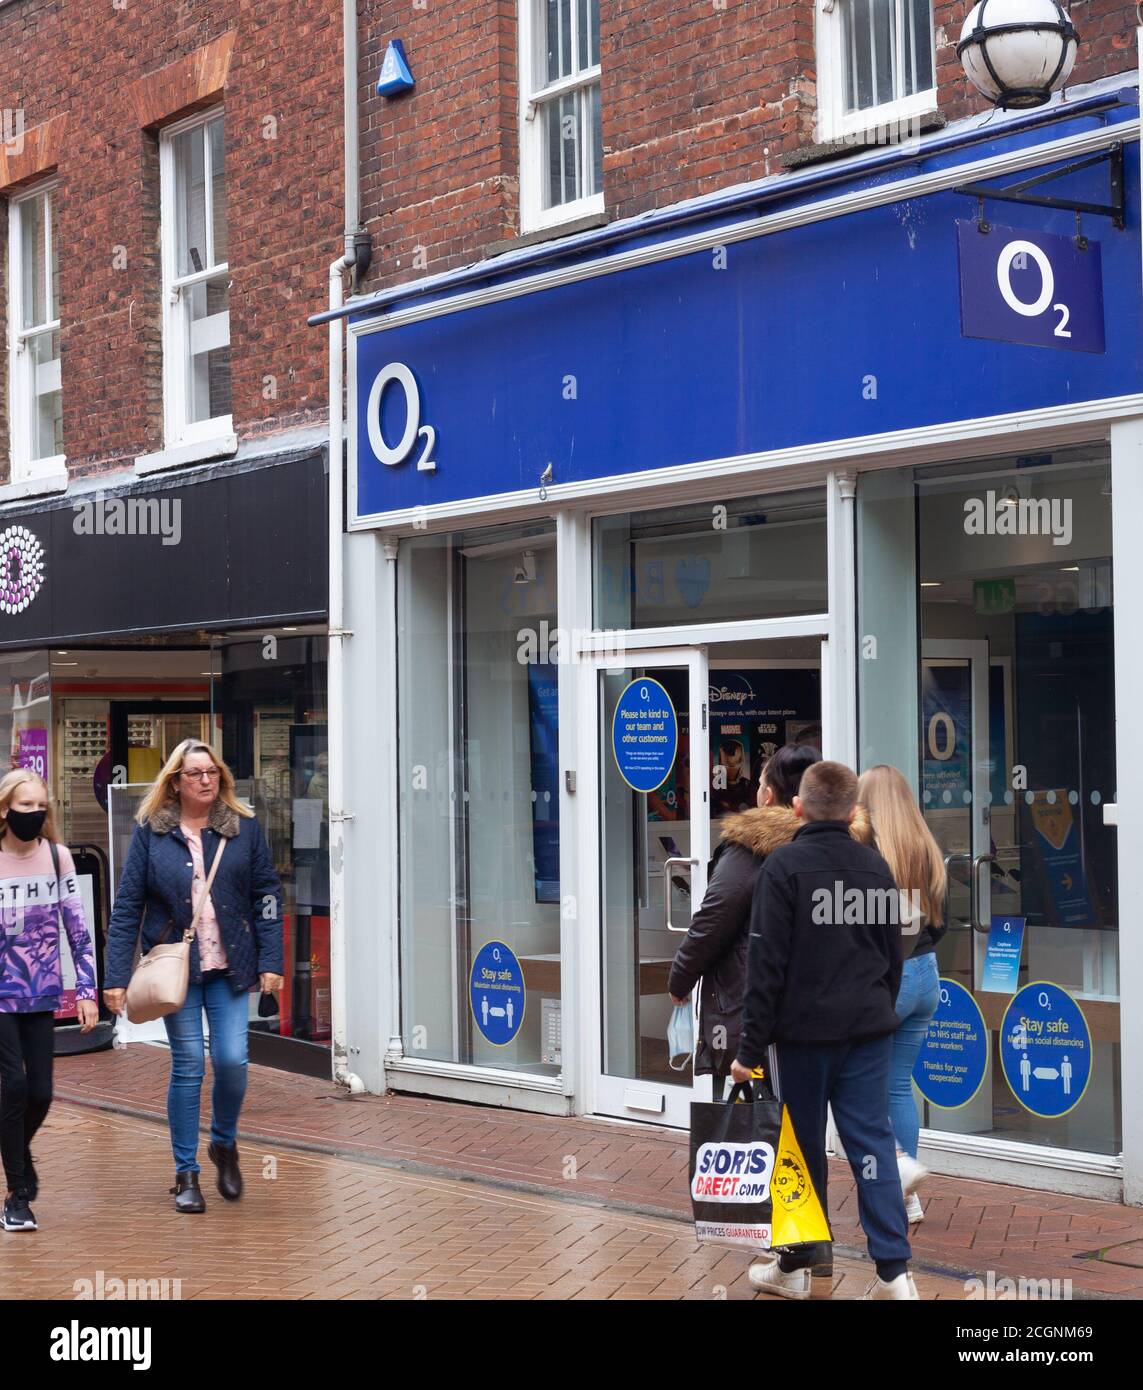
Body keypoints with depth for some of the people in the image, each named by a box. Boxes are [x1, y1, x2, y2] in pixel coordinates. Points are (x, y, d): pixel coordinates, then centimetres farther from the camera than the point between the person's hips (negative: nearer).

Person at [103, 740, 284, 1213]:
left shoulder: (244, 828, 2)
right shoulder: (151, 832, -1)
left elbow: (267, 896, 4)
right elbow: (126, 906, -1)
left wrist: (271, 961, -4)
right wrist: (116, 976, -7)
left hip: (230, 966, 1)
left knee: (232, 1059, -6)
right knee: (188, 1065, -1)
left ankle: (225, 1143, 23)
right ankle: (186, 1174, 12)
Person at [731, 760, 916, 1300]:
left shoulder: (783, 866, -9)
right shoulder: (876, 867, 8)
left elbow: (766, 962, -12)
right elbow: (893, 955, 15)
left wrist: (751, 1047, -9)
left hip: (803, 1028, -4)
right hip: (869, 1029, 4)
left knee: (802, 1145, 7)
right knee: (872, 1142, 3)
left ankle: (797, 1266, 17)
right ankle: (894, 1271, -3)